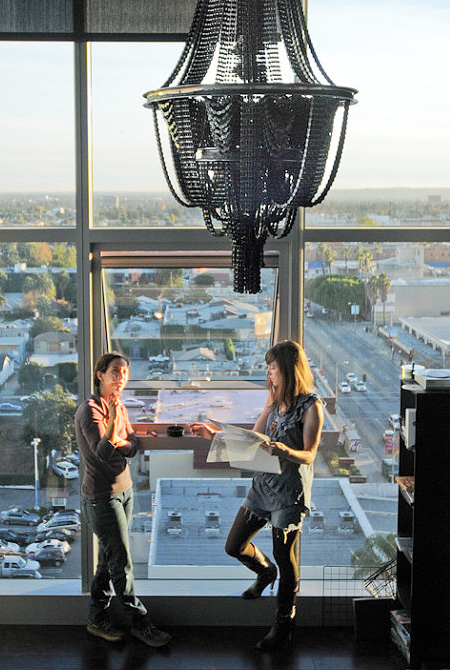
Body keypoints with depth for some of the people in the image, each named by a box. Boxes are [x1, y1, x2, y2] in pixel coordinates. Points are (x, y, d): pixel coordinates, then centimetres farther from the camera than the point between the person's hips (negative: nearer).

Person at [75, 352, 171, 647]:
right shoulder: (90, 410, -18)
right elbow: (104, 453, -30)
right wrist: (112, 421, -45)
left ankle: (98, 618, 23)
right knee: (121, 562, -2)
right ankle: (139, 622, 8)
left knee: (110, 557, 13)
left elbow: (133, 447, 7)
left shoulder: (120, 406, 9)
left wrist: (120, 443, -14)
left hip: (124, 489, 8)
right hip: (102, 496, -8)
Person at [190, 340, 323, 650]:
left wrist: (284, 450, -33)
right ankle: (266, 572, 44)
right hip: (263, 483, 7)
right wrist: (215, 434, 7)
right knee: (234, 546, 12)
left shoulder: (311, 406, -13)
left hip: (290, 488, -7)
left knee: (284, 556, 2)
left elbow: (309, 456, -14)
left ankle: (285, 624, 20)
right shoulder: (275, 400, 10)